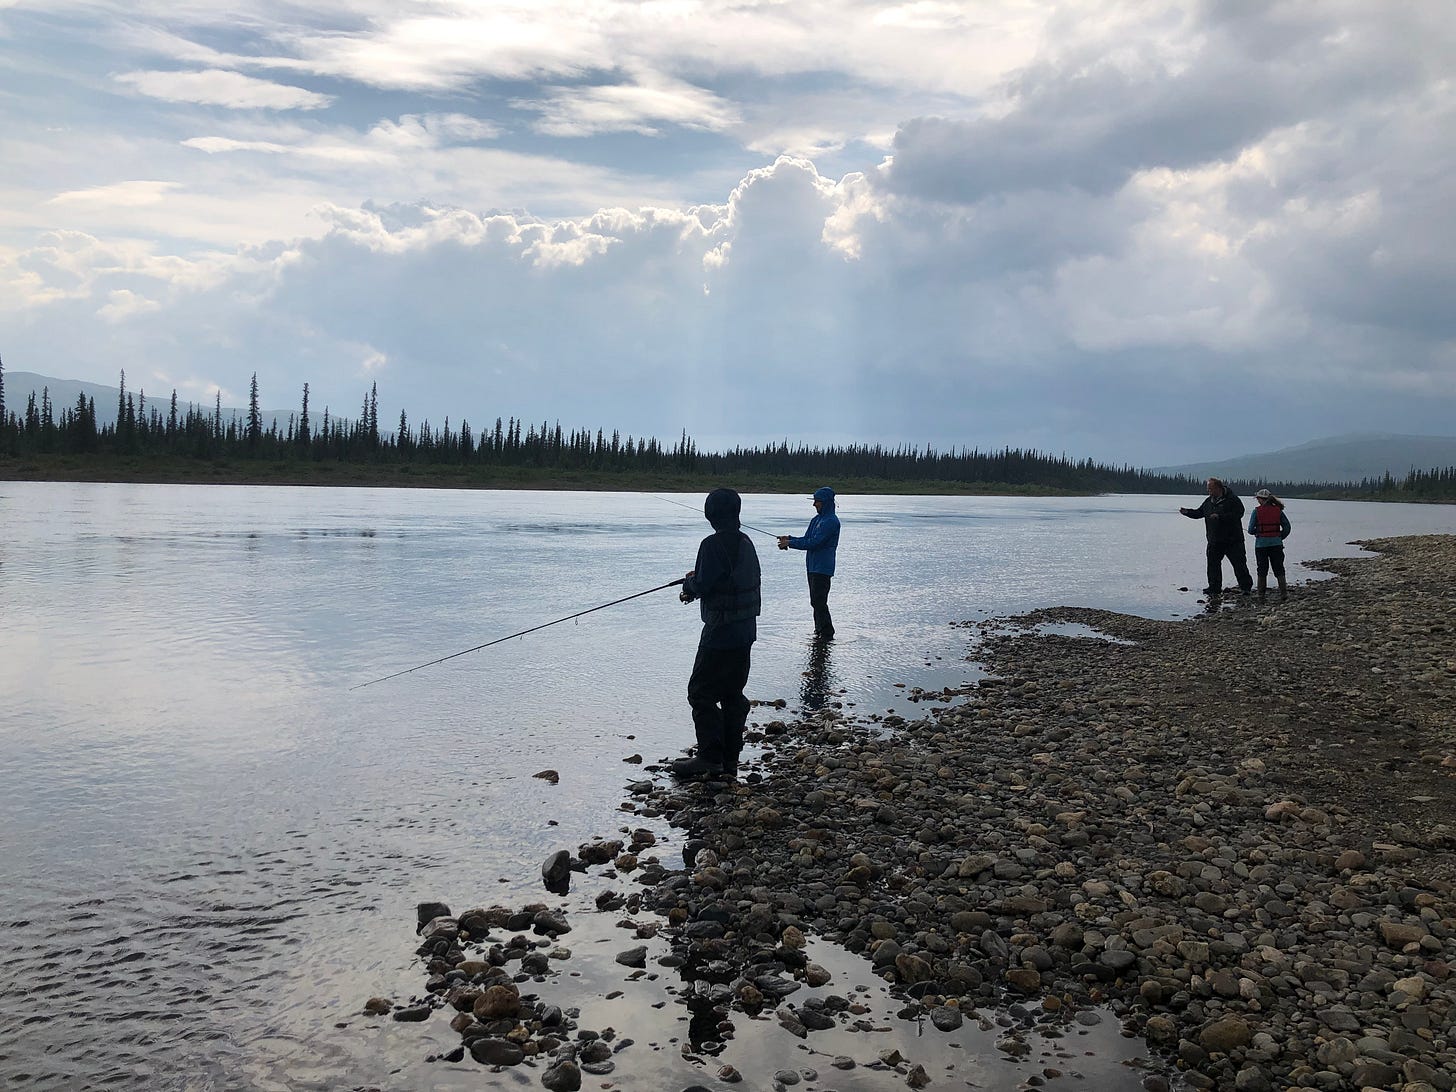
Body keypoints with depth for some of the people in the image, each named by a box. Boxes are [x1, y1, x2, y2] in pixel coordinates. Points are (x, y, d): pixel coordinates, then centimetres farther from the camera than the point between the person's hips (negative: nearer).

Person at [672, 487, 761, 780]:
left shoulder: (713, 545, -17)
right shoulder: (746, 543, 10)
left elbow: (702, 586, -18)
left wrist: (689, 583, 5)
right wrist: (694, 588, 16)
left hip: (720, 633, -8)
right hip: (745, 632, 8)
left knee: (701, 692, -1)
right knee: (733, 693, 13)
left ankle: (710, 758, -2)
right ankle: (730, 759, 17)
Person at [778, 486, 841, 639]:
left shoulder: (831, 521, -15)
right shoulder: (817, 519, 15)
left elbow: (814, 543, -21)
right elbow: (807, 539, 18)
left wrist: (790, 543, -17)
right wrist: (790, 538, 1)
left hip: (822, 568, -10)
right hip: (813, 566, 10)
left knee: (818, 601, -9)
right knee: (816, 601, 14)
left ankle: (827, 633, -3)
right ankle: (819, 630, 22)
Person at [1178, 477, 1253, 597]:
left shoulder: (1232, 499, -10)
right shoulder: (1208, 501, 11)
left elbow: (1238, 514, -21)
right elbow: (1199, 513, 18)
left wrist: (1220, 516, -27)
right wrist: (1187, 512, 1)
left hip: (1232, 540, -6)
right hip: (1214, 541, 6)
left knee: (1239, 563, -1)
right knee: (1213, 564, 7)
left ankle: (1246, 586, 9)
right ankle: (1214, 588, 15)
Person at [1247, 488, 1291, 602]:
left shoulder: (1256, 511, -8)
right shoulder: (1278, 510, 1)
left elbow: (1251, 530, -8)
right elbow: (1287, 527, 0)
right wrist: (1280, 537, 13)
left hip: (1261, 544, -2)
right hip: (1276, 544, 2)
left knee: (1262, 570, 8)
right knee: (1279, 569, 11)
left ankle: (1261, 595, 9)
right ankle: (1283, 592, 5)